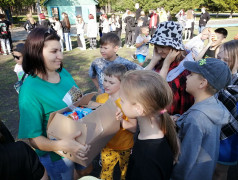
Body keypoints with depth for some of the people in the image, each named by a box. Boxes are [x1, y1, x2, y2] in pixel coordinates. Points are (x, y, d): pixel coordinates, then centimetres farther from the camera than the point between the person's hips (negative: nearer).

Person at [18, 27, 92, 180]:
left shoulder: (64, 72, -8)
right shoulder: (30, 90, -28)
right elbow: (34, 138, -24)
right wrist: (61, 145, -41)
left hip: (81, 143, 6)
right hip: (57, 156, -6)